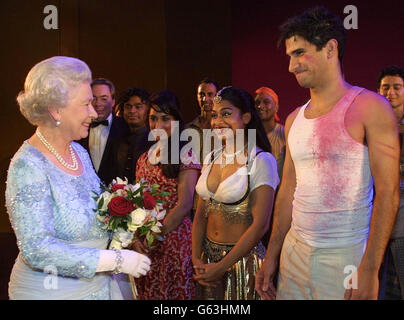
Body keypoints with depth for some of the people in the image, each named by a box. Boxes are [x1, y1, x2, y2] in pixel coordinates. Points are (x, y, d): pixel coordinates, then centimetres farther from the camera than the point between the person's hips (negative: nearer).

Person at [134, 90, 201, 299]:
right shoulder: (145, 157, 11)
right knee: (147, 293, 13)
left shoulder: (185, 155, -8)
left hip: (174, 237, -6)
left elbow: (184, 205, -14)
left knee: (174, 292, 3)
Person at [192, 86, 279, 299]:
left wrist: (221, 267, -15)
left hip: (243, 258, -5)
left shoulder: (261, 160, -13)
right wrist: (196, 259, -4)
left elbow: (260, 224, -17)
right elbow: (201, 215, 8)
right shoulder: (211, 158, 6)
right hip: (208, 255, 6)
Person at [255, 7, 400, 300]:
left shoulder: (369, 108, -9)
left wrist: (370, 269, -19)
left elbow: (388, 192, -13)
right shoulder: (294, 120, 10)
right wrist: (271, 256, 10)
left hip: (345, 259, -5)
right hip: (294, 253, 6)